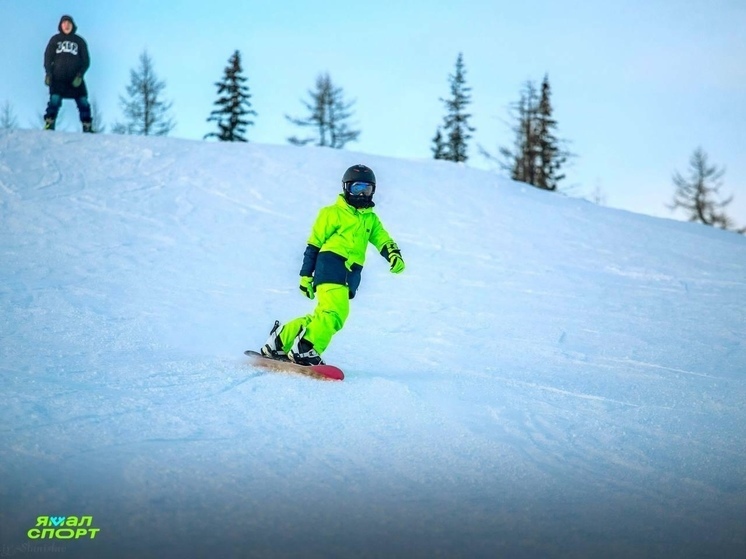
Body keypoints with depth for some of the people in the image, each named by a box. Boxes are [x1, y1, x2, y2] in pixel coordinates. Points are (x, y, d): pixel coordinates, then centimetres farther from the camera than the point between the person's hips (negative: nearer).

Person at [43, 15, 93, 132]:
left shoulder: (79, 41, 12)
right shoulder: (55, 40, 12)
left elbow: (86, 61, 8)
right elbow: (48, 57, 10)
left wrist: (80, 75, -8)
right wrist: (48, 73, -6)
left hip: (75, 79, 1)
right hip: (58, 78, -1)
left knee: (83, 103, -6)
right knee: (54, 101, -16)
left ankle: (88, 128, -2)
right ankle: (49, 125, -18)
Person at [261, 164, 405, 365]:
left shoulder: (371, 219, 21)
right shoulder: (333, 213, 3)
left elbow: (383, 240, 9)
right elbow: (314, 244, 2)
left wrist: (394, 255, -14)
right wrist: (306, 275, -3)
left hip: (351, 275, 6)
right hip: (331, 266, -6)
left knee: (323, 316, 6)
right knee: (335, 312, -22)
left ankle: (279, 342, 18)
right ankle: (305, 351, -20)